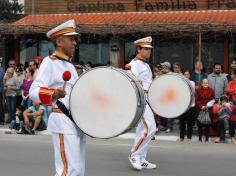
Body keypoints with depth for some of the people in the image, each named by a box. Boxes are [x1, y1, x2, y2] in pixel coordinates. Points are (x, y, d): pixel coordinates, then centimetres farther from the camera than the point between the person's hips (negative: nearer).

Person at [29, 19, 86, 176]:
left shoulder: (70, 65, 18)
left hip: (77, 122, 9)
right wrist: (53, 93, -37)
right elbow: (34, 92, -19)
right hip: (63, 122, -9)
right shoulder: (50, 62, -9)